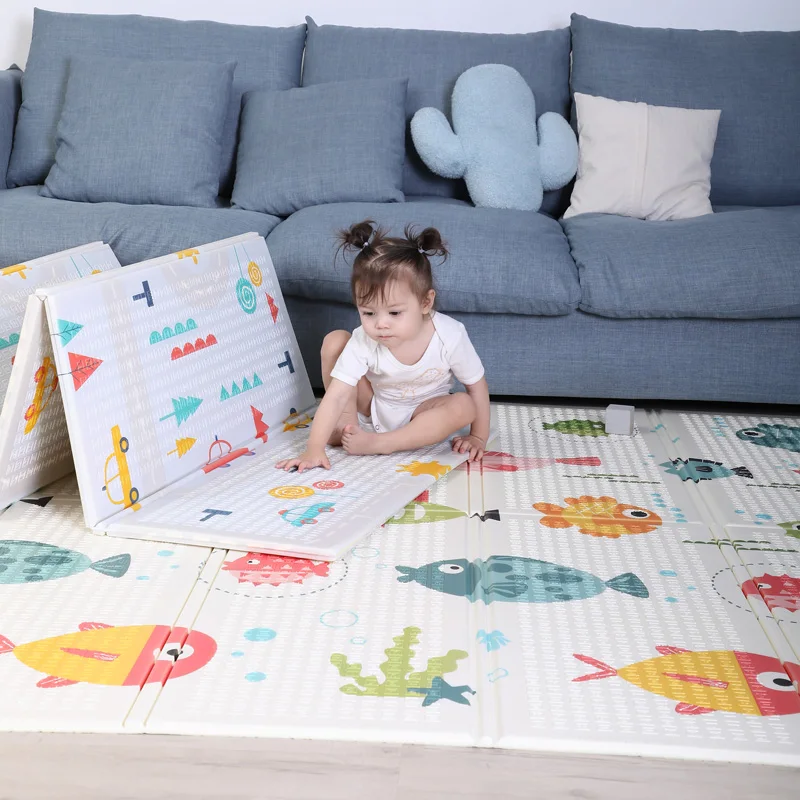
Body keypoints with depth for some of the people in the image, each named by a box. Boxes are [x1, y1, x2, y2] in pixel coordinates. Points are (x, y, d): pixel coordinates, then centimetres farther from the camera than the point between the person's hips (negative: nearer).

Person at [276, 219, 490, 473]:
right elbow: (336, 395, -32)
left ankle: (379, 443, -27)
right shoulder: (364, 343, -28)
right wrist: (314, 449, -40)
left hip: (421, 412, 1)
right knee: (335, 341, -19)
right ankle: (348, 422, -9)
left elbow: (476, 385, -15)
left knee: (464, 406, -31)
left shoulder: (449, 336, -29)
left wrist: (478, 437, -12)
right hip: (374, 405, 0)